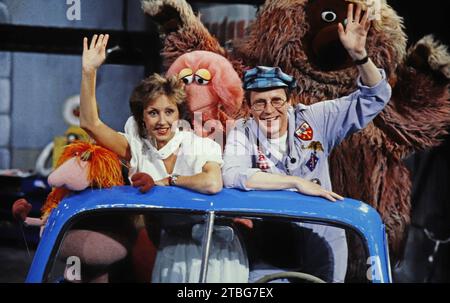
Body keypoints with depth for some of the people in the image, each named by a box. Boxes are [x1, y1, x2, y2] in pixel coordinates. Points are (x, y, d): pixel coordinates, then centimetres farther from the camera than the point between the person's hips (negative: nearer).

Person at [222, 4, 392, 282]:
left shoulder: (314, 120, -5)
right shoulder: (243, 134, -8)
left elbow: (374, 98, -4)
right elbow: (232, 176, -27)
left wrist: (359, 55, -22)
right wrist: (297, 182, -26)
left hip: (325, 237, 2)